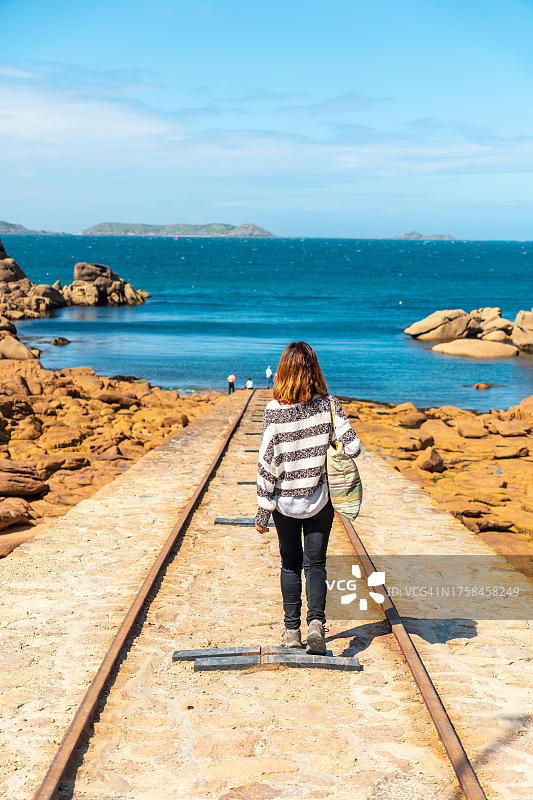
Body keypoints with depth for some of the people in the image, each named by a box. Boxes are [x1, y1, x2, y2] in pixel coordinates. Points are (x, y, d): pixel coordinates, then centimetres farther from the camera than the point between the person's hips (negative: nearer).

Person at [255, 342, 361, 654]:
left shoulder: (275, 411, -13)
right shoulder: (329, 405, -10)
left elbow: (267, 464, -11)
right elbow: (353, 448, -14)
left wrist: (263, 511, -4)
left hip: (285, 502, 0)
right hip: (319, 500, 0)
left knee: (291, 565, 15)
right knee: (316, 563, 10)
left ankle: (292, 629, 18)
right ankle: (316, 622, -8)